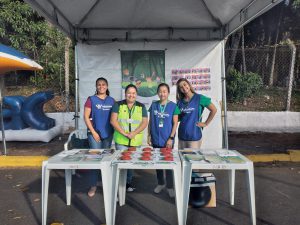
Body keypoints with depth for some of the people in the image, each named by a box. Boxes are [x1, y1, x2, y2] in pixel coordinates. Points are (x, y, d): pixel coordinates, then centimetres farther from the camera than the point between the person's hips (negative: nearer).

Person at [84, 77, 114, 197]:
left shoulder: (112, 100, 7)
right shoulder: (91, 99, -1)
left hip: (108, 134, 3)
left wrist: (115, 131, 1)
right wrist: (93, 132, -11)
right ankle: (93, 186, 9)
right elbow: (86, 117, -5)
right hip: (94, 133, -3)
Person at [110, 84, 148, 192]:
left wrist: (134, 133, -13)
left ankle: (129, 182, 29)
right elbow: (113, 121, -5)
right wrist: (124, 133, -14)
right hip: (121, 140, -2)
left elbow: (145, 122, 1)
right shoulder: (118, 105, 2)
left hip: (136, 141, 2)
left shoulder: (141, 106, 7)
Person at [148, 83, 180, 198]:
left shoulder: (173, 106, -5)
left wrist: (171, 138, -11)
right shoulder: (154, 105, 3)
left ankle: (170, 186, 21)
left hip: (167, 140, -3)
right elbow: (150, 122, 8)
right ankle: (160, 183, 32)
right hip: (155, 139, 3)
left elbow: (175, 123, -6)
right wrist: (149, 135, 4)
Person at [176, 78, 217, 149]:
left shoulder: (199, 98, -4)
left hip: (194, 136, -4)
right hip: (181, 136, 4)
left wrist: (206, 123, -3)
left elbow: (214, 110, -3)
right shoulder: (180, 102, 8)